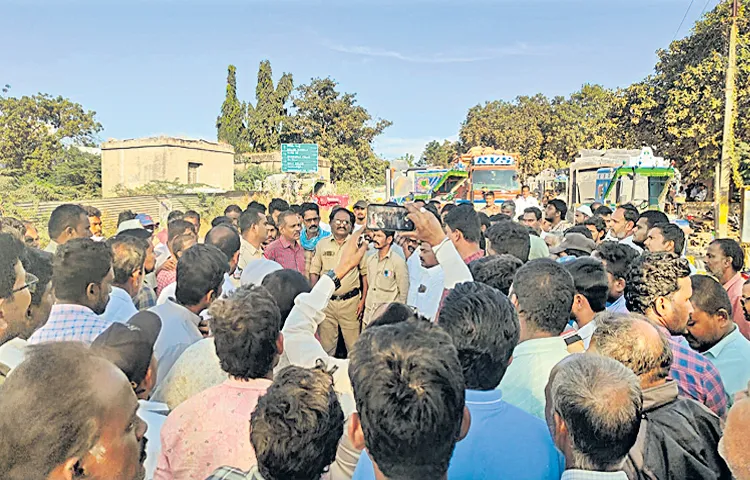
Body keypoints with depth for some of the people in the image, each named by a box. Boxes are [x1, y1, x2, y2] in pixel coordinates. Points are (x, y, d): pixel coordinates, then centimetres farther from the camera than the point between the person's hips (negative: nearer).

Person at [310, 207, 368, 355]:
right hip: (326, 301, 2)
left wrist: (363, 300, -1)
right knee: (325, 344, 8)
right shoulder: (322, 244, 7)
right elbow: (314, 273, 8)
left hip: (351, 301, -1)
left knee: (354, 345, 2)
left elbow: (365, 274, 4)